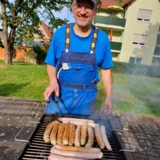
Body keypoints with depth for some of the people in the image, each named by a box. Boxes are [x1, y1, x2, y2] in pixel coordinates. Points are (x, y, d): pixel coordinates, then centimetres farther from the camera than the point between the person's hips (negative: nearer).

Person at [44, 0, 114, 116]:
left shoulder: (102, 38, -4)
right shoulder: (60, 33, -5)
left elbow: (106, 69, 3)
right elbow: (51, 63, 2)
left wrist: (109, 96, -3)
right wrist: (53, 82, -16)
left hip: (86, 98, 1)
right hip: (60, 95, 0)